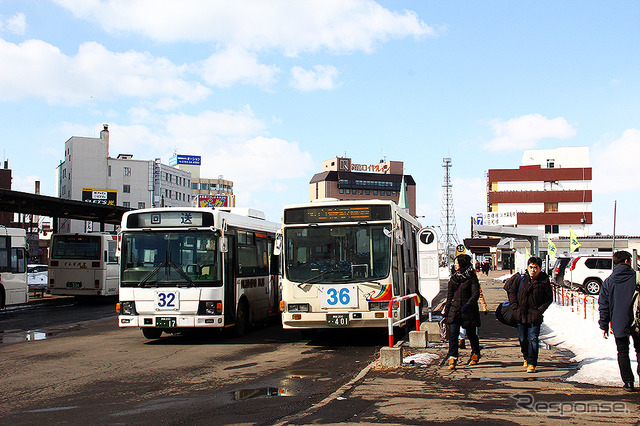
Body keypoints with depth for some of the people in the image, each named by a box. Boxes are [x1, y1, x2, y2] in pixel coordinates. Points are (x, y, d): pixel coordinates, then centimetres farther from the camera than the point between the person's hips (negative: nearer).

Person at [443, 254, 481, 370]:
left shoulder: (472, 277, -4)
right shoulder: (453, 278, 10)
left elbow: (476, 293, -11)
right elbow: (449, 295, 16)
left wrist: (468, 305, -24)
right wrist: (446, 310, 12)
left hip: (469, 310, -3)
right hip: (454, 310, 4)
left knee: (471, 333, 9)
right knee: (453, 333, -10)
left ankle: (475, 355, 31)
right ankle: (452, 358, -11)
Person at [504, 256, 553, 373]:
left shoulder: (544, 282, -4)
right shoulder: (520, 279, -3)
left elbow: (549, 299, 5)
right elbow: (511, 290, 6)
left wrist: (540, 310, -6)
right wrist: (515, 307, 0)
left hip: (535, 316, -2)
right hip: (520, 315, 2)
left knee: (533, 339, -7)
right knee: (522, 339, 12)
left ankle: (532, 363, -3)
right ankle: (526, 357, 36)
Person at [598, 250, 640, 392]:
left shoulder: (608, 282, 1)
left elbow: (604, 306, 3)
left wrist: (604, 326, 9)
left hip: (618, 323, 1)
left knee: (623, 352, 10)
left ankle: (628, 382, 6)